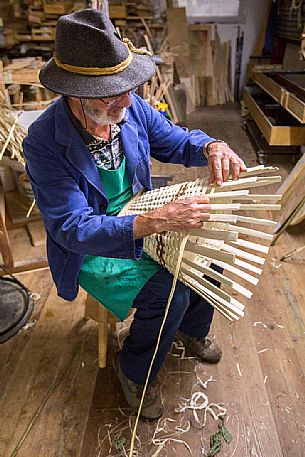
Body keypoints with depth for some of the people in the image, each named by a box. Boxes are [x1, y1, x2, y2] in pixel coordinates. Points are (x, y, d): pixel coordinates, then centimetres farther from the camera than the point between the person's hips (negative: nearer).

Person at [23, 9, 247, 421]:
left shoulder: (130, 107, -10)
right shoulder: (44, 142, -26)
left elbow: (177, 141, 4)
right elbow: (73, 229, -29)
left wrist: (211, 146, -20)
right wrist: (154, 222, -41)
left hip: (143, 223, 6)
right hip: (91, 249, -5)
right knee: (169, 295, -22)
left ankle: (191, 329, 25)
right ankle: (134, 370, 11)